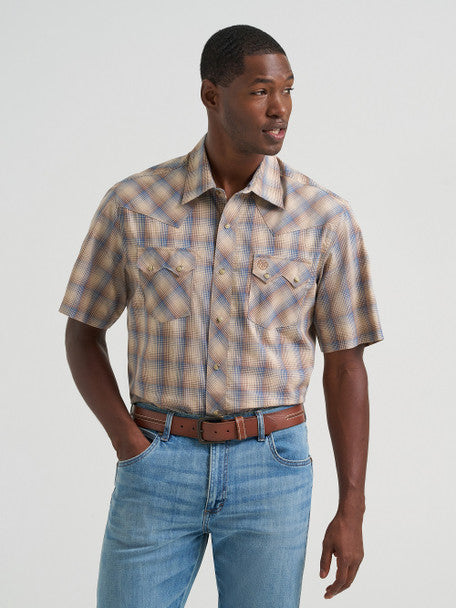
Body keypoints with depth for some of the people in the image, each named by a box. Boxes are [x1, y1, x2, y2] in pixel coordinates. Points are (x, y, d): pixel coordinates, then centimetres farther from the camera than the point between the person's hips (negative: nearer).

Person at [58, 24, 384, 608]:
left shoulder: (327, 219, -4)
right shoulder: (133, 203, -3)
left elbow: (345, 367, 1)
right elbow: (82, 332, 7)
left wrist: (351, 511, -2)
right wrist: (129, 445, -6)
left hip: (271, 470, 0)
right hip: (157, 470, 1)